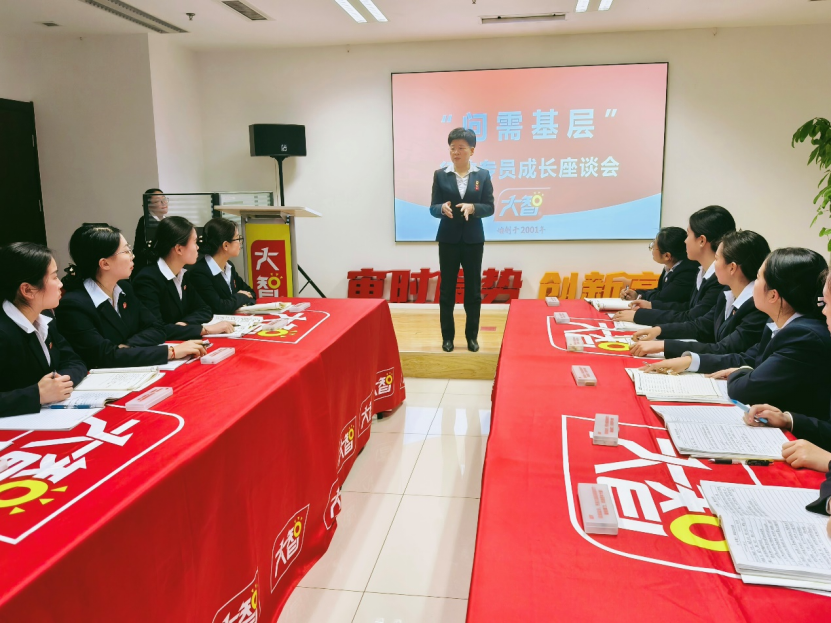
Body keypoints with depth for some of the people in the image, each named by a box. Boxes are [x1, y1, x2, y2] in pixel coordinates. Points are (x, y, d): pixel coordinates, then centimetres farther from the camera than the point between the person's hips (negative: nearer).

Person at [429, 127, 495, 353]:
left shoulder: (483, 175, 1)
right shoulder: (440, 175, 1)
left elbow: (489, 207, -2)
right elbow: (433, 207, -1)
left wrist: (472, 208, -21)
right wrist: (443, 208, -23)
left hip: (473, 240, 0)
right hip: (448, 239, 0)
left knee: (473, 289, 7)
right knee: (447, 289, 5)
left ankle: (472, 336, 20)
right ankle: (447, 336, 17)